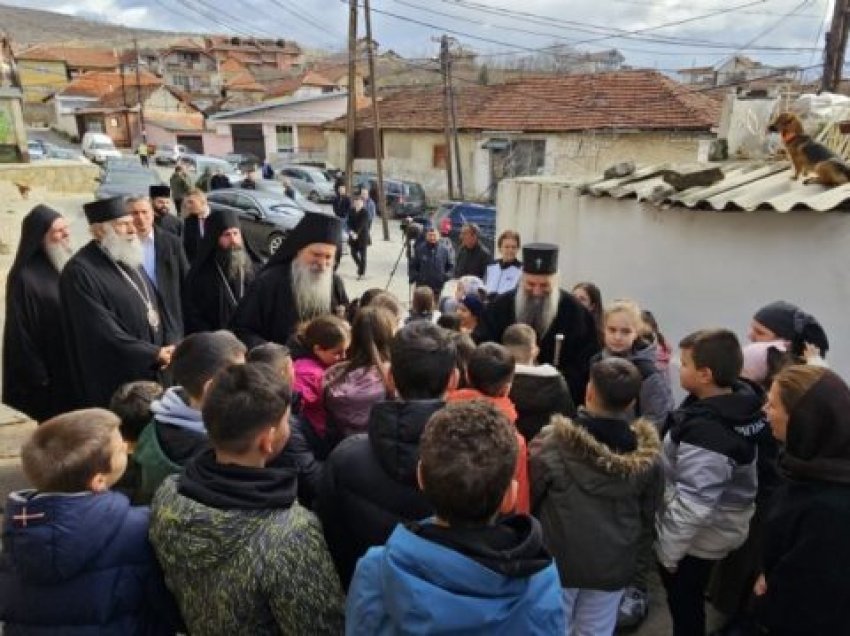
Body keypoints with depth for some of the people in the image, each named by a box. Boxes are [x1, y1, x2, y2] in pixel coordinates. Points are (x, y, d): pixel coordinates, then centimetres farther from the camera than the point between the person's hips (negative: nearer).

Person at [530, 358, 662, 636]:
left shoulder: (553, 444, -22)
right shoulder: (647, 454, -11)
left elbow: (527, 499, -10)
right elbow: (649, 513, 3)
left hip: (558, 559, -2)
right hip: (613, 562, 3)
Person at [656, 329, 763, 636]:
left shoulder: (706, 432, -35)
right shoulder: (742, 405, -8)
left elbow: (693, 504, -31)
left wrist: (668, 550, -19)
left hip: (698, 538, -8)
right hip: (719, 528, 8)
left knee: (684, 606, 15)